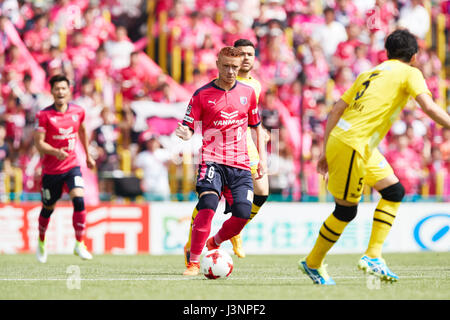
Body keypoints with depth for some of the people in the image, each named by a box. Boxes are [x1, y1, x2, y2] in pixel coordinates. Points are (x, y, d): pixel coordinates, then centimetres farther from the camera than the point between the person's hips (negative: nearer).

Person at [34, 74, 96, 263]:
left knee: (79, 200, -20)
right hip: (51, 168, -2)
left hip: (72, 165, 2)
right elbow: (39, 143, -13)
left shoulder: (78, 112, 0)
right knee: (48, 208, 11)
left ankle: (79, 245, -13)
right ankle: (41, 242, 38)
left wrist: (88, 155, 27)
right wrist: (56, 152, -31)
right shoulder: (44, 115, -11)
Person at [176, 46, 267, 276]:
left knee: (242, 215, -10)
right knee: (208, 205, -26)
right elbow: (188, 128, 0)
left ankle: (213, 243, 23)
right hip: (212, 160, -3)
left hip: (240, 164, 3)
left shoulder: (248, 93, 10)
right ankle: (194, 262, -17)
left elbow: (256, 126, 21)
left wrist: (262, 158, 13)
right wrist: (185, 135, -24)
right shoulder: (202, 95, 0)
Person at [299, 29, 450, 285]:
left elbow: (336, 110, 16)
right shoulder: (410, 73, -1)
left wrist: (326, 151, 17)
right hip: (352, 146, -9)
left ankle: (373, 256, 9)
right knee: (346, 210, 3)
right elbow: (429, 107, -17)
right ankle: (313, 264, 16)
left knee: (394, 191, 13)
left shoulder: (370, 73, 19)